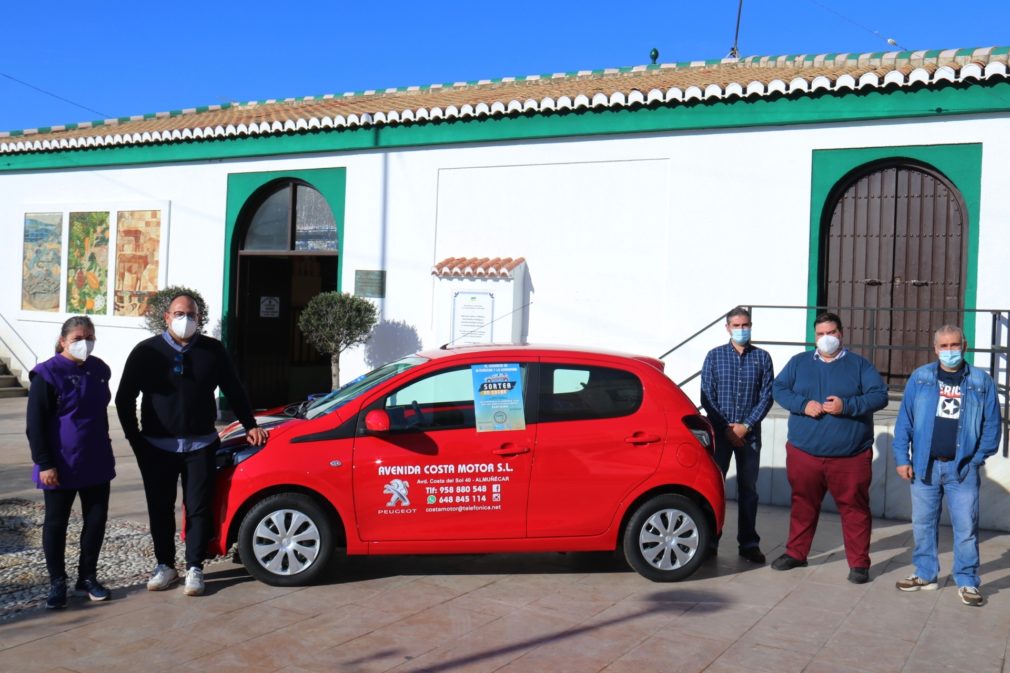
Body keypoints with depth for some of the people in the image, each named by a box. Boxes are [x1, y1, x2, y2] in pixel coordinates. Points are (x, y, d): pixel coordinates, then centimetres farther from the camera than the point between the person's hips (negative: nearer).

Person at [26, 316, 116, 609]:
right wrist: (44, 463, -15)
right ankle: (57, 582, 20)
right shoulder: (48, 374, -11)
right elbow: (35, 424, -11)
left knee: (96, 520, 8)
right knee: (56, 523, 7)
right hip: (61, 467, -5)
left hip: (97, 464, 5)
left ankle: (87, 577, 23)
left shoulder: (99, 370, 7)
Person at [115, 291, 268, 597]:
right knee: (160, 509, 8)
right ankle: (165, 566, 22)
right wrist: (134, 437, 0)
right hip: (157, 446, 0)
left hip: (200, 445, 0)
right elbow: (124, 398, 4)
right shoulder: (146, 351, -1)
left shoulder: (213, 350, 2)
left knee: (198, 508, 2)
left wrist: (250, 426, 7)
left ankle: (194, 568, 12)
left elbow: (233, 391, 10)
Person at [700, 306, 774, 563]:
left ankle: (748, 543, 14)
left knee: (748, 488, 7)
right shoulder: (714, 356, 2)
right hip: (719, 432, 0)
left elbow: (767, 395, 0)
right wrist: (726, 428, -8)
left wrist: (746, 426, -10)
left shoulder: (762, 357, 4)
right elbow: (707, 396, -1)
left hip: (750, 433, 1)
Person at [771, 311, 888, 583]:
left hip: (850, 457, -2)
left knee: (854, 508, 3)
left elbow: (880, 396, -3)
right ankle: (796, 553, 28)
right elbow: (778, 388, 5)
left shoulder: (858, 364, 4)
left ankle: (859, 563, 13)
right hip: (804, 453, 2)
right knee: (803, 505, 13)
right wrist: (803, 405, -13)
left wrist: (847, 405, -18)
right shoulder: (799, 362, 10)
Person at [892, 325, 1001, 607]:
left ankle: (967, 583, 13)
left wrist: (979, 458, -3)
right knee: (923, 524, 11)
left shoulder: (981, 382, 1)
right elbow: (905, 420, 2)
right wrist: (902, 457, -2)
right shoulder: (920, 378, 1)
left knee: (966, 527, 1)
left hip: (962, 469, -1)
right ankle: (925, 575, 24)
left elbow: (992, 424, 4)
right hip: (924, 466, 1)